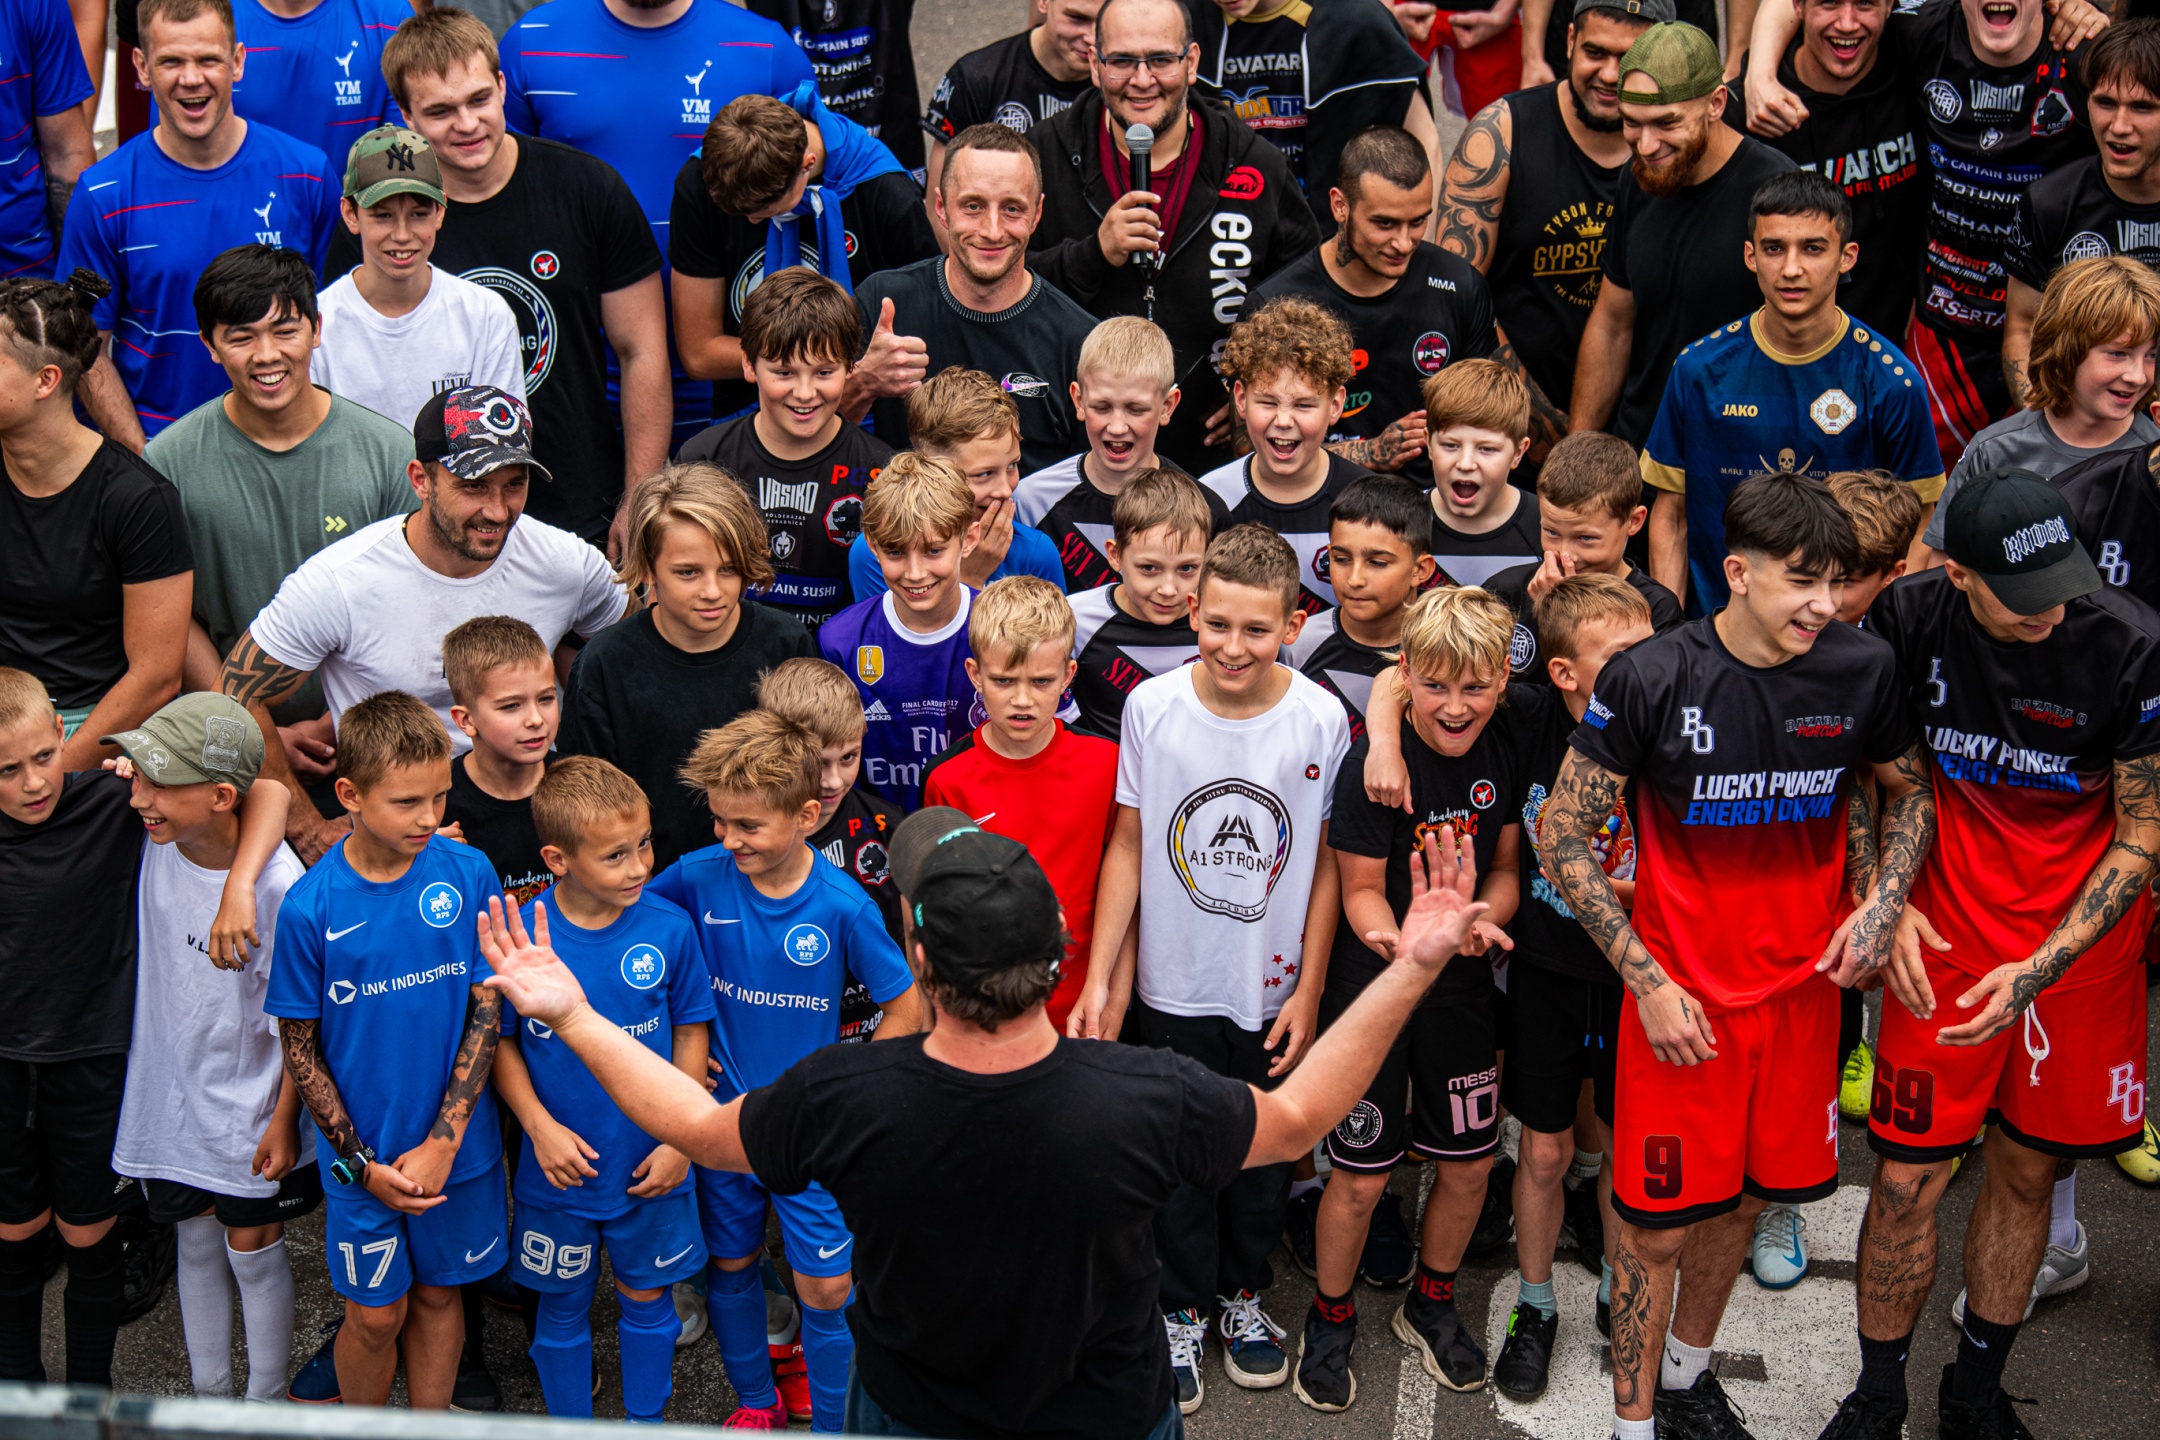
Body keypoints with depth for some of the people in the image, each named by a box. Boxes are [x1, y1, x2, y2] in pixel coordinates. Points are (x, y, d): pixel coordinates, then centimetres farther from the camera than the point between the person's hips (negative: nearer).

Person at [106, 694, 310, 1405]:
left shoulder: (277, 885, -28)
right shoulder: (152, 842, -14)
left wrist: (284, 1120, -11)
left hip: (250, 1109, -5)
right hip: (171, 1093, 5)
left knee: (252, 1252, 12)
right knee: (196, 1243, 20)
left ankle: (267, 1402, 32)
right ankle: (208, 1394, 38)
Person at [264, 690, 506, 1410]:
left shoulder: (467, 873, -11)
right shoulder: (311, 906, -15)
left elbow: (487, 1012, -7)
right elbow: (300, 1051, -6)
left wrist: (443, 1140, -12)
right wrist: (361, 1162, -11)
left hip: (456, 1145, 2)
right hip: (361, 1156, -1)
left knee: (438, 1293, 17)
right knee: (376, 1314, 12)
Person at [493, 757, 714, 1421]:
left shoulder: (669, 928, -13)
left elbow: (690, 1035, -2)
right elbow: (499, 1042, -5)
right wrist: (540, 1127, -15)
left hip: (651, 1166, 1)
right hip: (559, 1166, -1)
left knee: (646, 1297, 18)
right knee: (563, 1307, 16)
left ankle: (647, 1420, 39)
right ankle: (571, 1425, 36)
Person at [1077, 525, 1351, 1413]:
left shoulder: (1320, 721, -13)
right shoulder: (1151, 708, -12)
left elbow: (1325, 864, -3)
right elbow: (1128, 847, -3)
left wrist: (1309, 990, -3)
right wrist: (1099, 976, -4)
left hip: (1274, 991, 0)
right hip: (1174, 987, 0)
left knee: (1265, 1157, 16)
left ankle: (1243, 1294, 39)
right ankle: (1181, 1312, 32)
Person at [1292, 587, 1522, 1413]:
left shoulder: (1502, 756, -4)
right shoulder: (1373, 768, -19)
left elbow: (1504, 871, 6)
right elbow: (1362, 889, -12)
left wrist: (1480, 921, -15)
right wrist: (1395, 938, -34)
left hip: (1462, 988, 5)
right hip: (1373, 986, -5)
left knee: (1470, 1162, 13)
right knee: (1361, 1178, 2)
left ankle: (1431, 1305, 37)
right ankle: (1330, 1318, 27)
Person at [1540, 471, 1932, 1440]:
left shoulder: (1862, 669, -6)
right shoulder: (1650, 679, -16)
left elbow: (1911, 793, 13)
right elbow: (1562, 835, -9)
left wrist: (1885, 901, -4)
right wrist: (1647, 981, -12)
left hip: (1803, 984, 4)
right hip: (1681, 992, -3)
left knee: (1744, 1197, 17)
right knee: (1658, 1219, 1)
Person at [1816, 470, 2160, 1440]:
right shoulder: (1907, 620, -12)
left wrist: (2037, 970, -18)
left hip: (2080, 946, 0)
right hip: (1946, 937, 0)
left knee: (2026, 1171, 11)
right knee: (1908, 1177, 0)